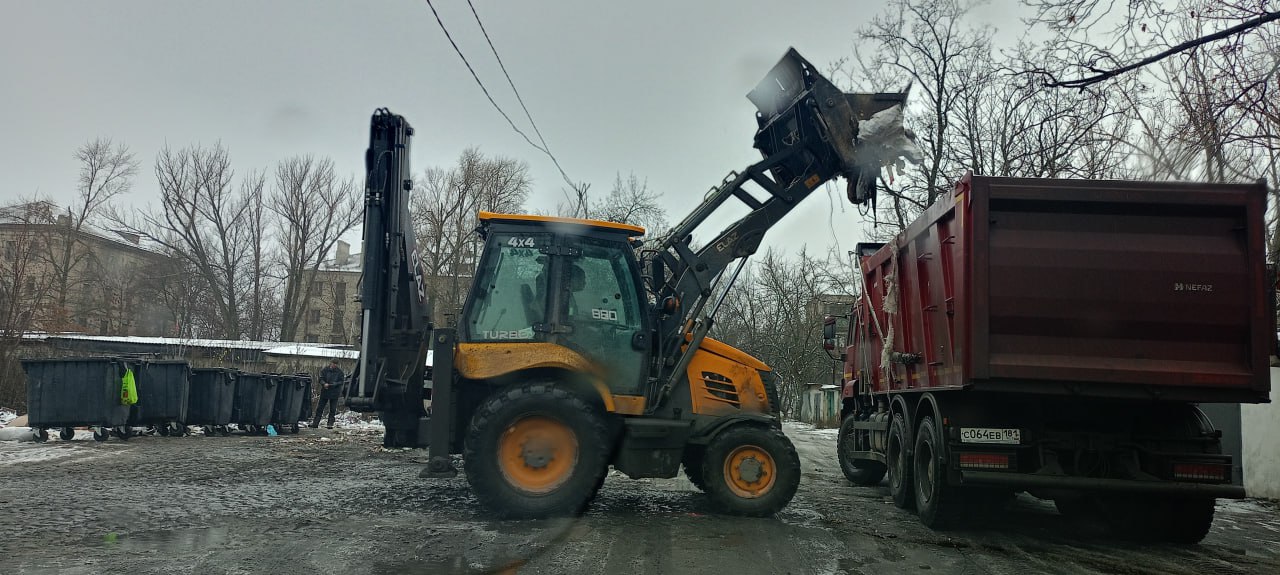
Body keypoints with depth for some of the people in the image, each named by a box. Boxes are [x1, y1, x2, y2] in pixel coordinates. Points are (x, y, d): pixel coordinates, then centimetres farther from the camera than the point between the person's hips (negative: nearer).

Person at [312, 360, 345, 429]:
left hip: (334, 393, -1)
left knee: (333, 409, 1)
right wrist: (324, 384, -21)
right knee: (320, 408, 4)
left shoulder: (339, 372, 0)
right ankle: (315, 423, 8)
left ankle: (330, 424, 8)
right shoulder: (325, 370, 1)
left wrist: (335, 384, -20)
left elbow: (341, 381, -2)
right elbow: (320, 379, -1)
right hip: (325, 392, 1)